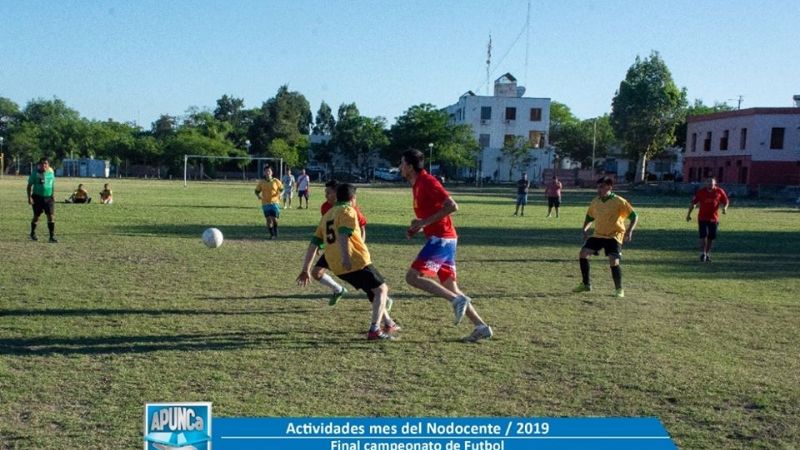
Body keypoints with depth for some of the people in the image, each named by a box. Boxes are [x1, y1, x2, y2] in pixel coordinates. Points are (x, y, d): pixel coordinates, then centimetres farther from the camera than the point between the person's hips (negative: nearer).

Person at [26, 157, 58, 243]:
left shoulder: (51, 173, 5)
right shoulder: (35, 173, -4)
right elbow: (29, 186, -1)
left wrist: (52, 195, 15)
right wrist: (29, 197, -10)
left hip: (48, 198, 2)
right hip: (37, 197, -2)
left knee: (51, 216, -11)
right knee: (36, 216, 10)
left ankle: (52, 236, -9)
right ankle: (33, 234, 32)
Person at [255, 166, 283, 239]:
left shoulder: (276, 181, 0)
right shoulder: (261, 182, 3)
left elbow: (282, 189, 8)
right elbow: (257, 191, 12)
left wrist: (280, 194, -13)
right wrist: (258, 195, -10)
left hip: (274, 203, -1)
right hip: (265, 203, 1)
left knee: (274, 219, -6)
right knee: (268, 219, 0)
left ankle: (276, 233, 17)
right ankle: (272, 234, 13)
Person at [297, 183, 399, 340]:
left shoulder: (327, 215, 20)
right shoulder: (348, 211, -2)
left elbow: (314, 243, 16)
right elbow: (343, 234, -22)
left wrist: (305, 270, 16)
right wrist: (346, 257, -35)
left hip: (338, 267, 8)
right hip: (356, 262, -8)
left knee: (374, 291, 25)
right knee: (381, 289, 3)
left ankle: (388, 324, 34)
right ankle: (375, 330, -10)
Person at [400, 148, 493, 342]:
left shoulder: (427, 182, -11)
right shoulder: (417, 186, 19)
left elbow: (452, 206, -20)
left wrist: (424, 222, -18)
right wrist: (417, 227, 9)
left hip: (441, 238, -10)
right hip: (438, 239, 10)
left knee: (413, 277, -15)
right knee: (450, 288, 8)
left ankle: (457, 300, -17)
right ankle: (481, 326, 8)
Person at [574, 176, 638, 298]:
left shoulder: (619, 201, -13)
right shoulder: (595, 202, 4)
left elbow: (634, 216, -11)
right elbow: (589, 217, 21)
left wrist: (629, 231, -23)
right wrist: (585, 229, 6)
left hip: (614, 236, -6)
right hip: (598, 235, 6)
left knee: (613, 262, -18)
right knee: (583, 253, -6)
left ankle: (619, 289, 3)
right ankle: (586, 284, 7)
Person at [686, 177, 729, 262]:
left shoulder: (719, 191, -1)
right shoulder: (700, 191, -3)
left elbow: (726, 201, 9)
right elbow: (693, 202, 3)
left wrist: (724, 208, -13)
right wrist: (689, 214, 1)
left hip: (714, 218, 2)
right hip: (702, 218, -2)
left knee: (711, 237, 8)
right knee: (703, 236, -10)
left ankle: (707, 254, 22)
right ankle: (702, 254, -1)